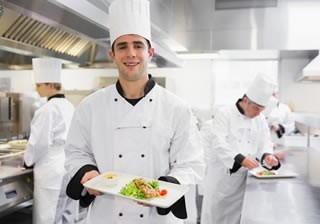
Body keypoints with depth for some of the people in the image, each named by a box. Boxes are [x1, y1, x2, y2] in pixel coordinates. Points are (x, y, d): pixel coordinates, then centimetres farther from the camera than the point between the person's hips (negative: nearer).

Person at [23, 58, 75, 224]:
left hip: (52, 171, -8)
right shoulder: (69, 107, 9)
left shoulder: (47, 109, -15)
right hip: (70, 167, 8)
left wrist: (28, 161, 4)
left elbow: (39, 143, -14)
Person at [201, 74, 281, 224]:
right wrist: (240, 159, -33)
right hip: (221, 174, -5)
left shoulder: (260, 120, 7)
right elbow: (218, 144, -21)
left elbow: (264, 142, 8)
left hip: (243, 176, 5)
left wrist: (267, 155, -16)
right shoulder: (224, 114, -12)